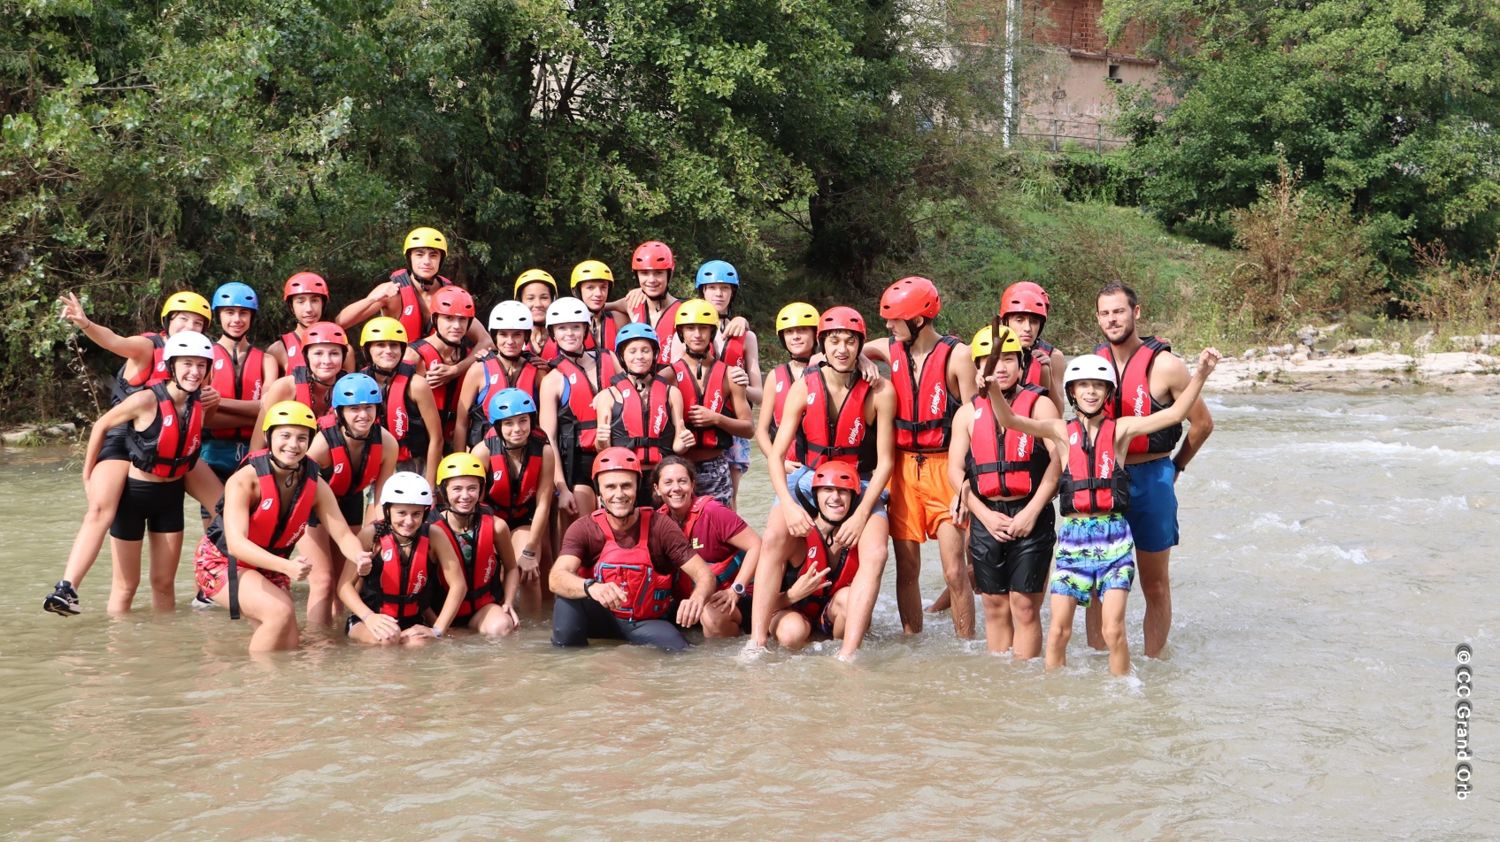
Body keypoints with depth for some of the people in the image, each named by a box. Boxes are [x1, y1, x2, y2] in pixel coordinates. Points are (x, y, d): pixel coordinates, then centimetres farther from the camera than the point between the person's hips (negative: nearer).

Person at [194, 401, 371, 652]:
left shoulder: (316, 485, -10)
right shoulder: (244, 480, -26)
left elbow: (343, 534, -11)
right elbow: (236, 543, -37)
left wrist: (359, 557, -36)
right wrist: (287, 566, -52)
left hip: (269, 567, 6)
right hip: (221, 562, -6)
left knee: (288, 646, -1)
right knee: (281, 612, -28)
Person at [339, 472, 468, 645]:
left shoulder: (433, 537, -10)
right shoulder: (372, 535, -14)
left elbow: (458, 585, -10)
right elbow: (345, 584, -14)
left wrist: (437, 630, -18)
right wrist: (369, 617, -30)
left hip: (411, 623, 2)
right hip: (371, 620, -2)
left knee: (420, 644, -30)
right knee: (387, 638, -34)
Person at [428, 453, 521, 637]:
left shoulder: (496, 526, -10)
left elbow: (511, 568, 8)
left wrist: (508, 603, -4)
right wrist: (433, 621, -17)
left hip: (484, 605, 0)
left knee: (500, 628, -30)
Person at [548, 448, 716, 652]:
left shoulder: (659, 527, -12)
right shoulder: (584, 529, -12)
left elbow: (704, 575, -16)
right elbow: (557, 578, -28)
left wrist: (697, 599, -41)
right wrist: (591, 587, -51)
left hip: (647, 622, 0)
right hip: (602, 617, 0)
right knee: (569, 591, -28)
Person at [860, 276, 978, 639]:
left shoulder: (957, 356, -7)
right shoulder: (891, 350, 6)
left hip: (944, 468, -4)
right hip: (903, 468, 4)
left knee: (954, 571, -5)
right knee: (907, 566, 8)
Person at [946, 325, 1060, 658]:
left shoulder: (1040, 405, 2)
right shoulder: (968, 413, 11)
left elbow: (1059, 459, -7)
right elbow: (955, 470, 6)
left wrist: (1031, 512, -13)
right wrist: (985, 515, -5)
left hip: (1031, 516, -3)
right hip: (986, 516, 3)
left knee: (1025, 606, -4)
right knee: (995, 606, 8)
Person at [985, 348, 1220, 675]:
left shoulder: (1121, 429, 6)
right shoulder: (1062, 432, 6)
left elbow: (1174, 413, -2)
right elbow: (1009, 420, -4)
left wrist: (1200, 375, -15)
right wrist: (993, 387, -22)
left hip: (1114, 535, -1)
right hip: (1073, 535, 1)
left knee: (1113, 630, -5)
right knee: (1059, 630, -1)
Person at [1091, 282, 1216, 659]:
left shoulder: (1165, 365, -9)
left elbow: (1202, 423, 0)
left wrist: (1176, 466, 9)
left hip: (1150, 481, -3)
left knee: (1155, 586, 6)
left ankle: (1152, 664, 15)